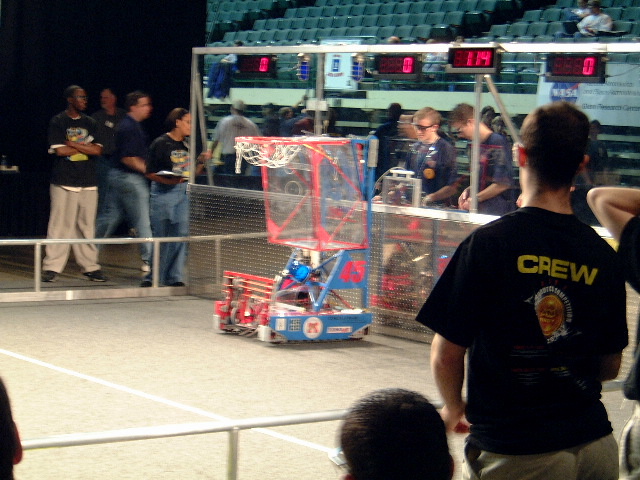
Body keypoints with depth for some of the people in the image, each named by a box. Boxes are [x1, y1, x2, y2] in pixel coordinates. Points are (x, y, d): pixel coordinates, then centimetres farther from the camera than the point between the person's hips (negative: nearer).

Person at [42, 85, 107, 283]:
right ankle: (52, 267, -4)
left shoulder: (90, 123, 14)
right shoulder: (57, 122, 0)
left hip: (88, 183, 4)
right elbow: (60, 150, -11)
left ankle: (90, 266, 12)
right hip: (64, 182, -4)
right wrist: (86, 146, -2)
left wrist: (73, 144, -7)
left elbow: (97, 150, 2)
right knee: (60, 225, -7)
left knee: (87, 226, 6)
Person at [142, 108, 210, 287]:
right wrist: (168, 180, -23)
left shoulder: (187, 145, 12)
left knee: (181, 235, 3)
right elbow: (150, 173, -9)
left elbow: (193, 172, 17)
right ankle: (152, 277, 8)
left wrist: (202, 160, 0)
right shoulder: (160, 143, -7)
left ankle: (174, 277, 9)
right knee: (160, 236, -1)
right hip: (163, 192, -6)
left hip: (183, 192, 6)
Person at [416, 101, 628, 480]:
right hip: (597, 444, 4)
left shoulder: (489, 243, -12)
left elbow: (446, 356, -10)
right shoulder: (602, 255, -1)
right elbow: (610, 367, 9)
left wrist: (454, 406, 10)